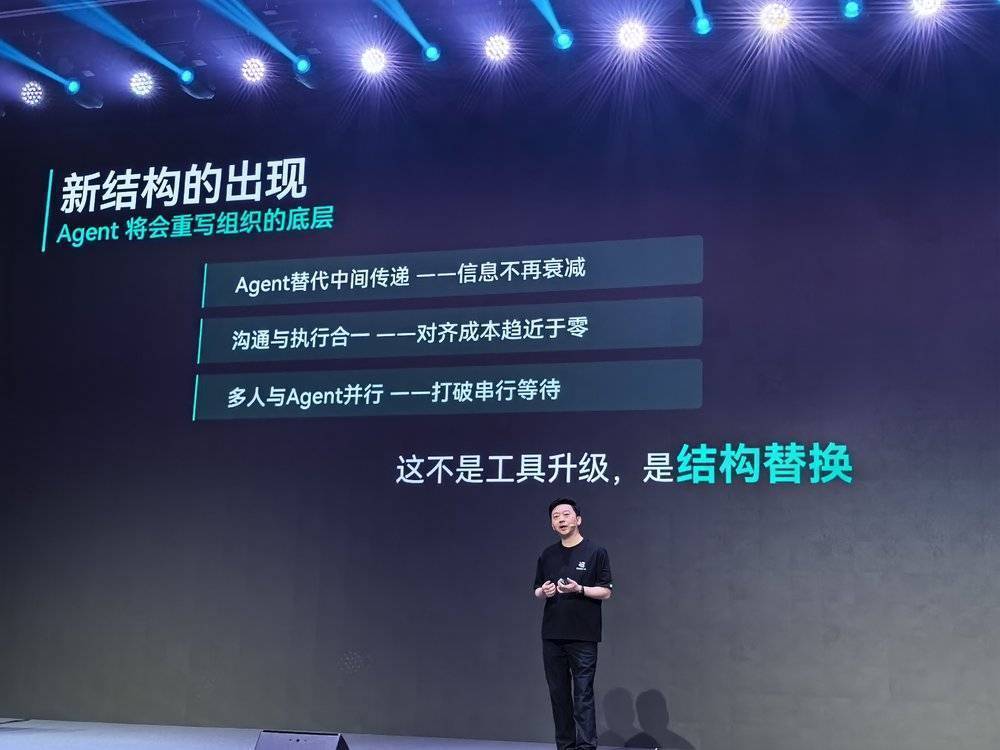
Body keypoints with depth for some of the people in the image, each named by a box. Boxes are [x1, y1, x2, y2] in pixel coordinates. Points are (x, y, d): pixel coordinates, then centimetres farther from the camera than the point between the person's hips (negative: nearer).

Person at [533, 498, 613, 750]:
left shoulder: (595, 552, -2)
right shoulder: (547, 555, 12)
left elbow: (605, 592, -4)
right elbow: (538, 591, 17)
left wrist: (578, 589, -20)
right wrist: (544, 591, -6)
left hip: (583, 636, -5)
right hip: (552, 635, 5)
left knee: (583, 695, -5)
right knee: (559, 694, 7)